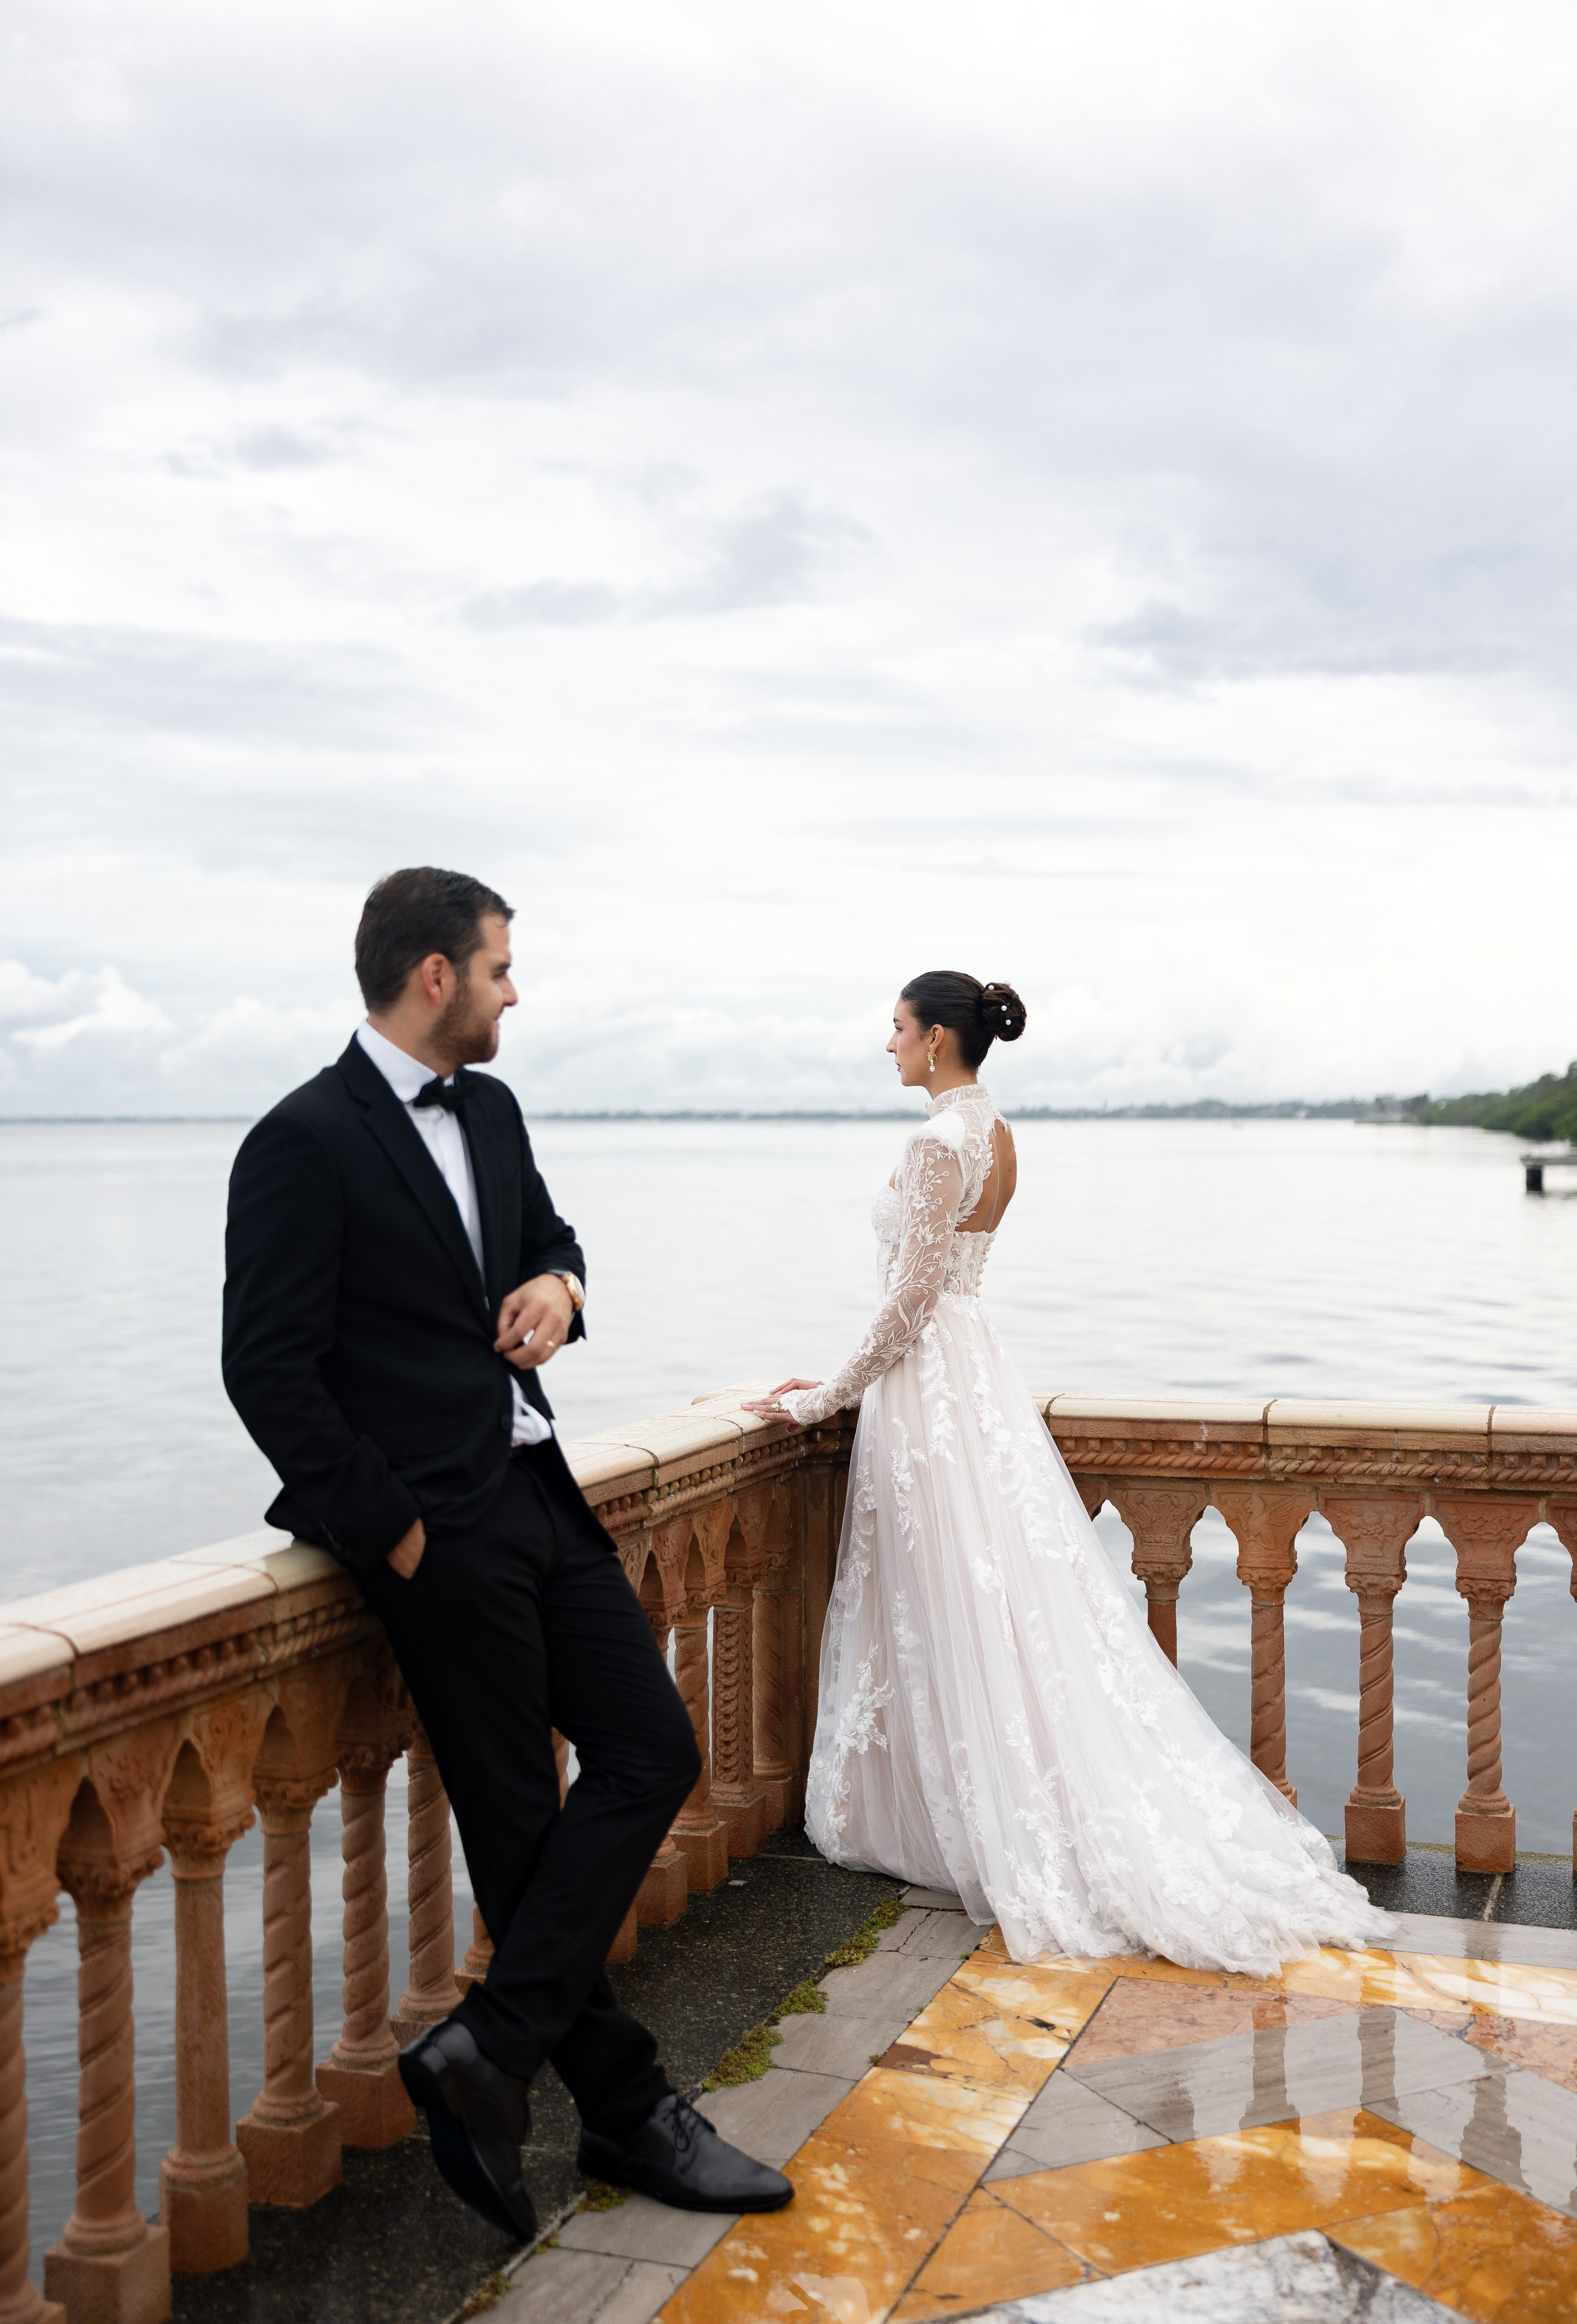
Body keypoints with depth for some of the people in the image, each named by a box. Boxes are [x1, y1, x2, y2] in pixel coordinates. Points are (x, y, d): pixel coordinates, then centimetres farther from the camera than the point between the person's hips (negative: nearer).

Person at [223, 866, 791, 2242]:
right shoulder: (304, 1143, -13)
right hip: (436, 1525, -8)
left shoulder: (491, 1111, 11)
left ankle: (488, 2048, 11)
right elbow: (268, 1371, -15)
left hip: (539, 1495, 8)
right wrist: (393, 1530, -13)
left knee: (654, 1752, 5)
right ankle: (624, 2107, 18)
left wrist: (557, 1283, 0)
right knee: (522, 1820, 2)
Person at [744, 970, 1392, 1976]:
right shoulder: (993, 1134, 11)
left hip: (930, 1384, -9)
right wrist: (848, 1378, 19)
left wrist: (834, 1395, -10)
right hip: (970, 1365, 9)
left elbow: (913, 1297, -19)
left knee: (958, 1610, 1)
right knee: (1016, 1592, 13)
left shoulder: (940, 1141, -18)